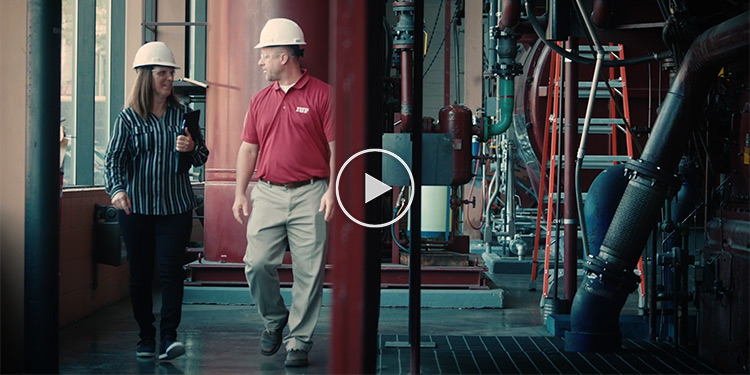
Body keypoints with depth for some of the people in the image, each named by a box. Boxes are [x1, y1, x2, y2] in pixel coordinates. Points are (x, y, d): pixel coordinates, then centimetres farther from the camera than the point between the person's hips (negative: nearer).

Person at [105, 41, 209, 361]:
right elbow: (114, 158, -8)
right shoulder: (128, 118, 1)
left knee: (170, 269, -8)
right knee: (140, 274, 5)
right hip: (136, 208, -1)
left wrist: (191, 148, -11)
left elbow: (202, 157, 12)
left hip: (176, 206, 1)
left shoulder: (182, 114, 8)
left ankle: (168, 337, -6)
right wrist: (116, 189, -25)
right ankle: (146, 337, 17)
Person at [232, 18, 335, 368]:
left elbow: (337, 146, -4)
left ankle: (299, 341, 9)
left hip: (310, 195, -4)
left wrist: (332, 190, -11)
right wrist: (240, 192, 10)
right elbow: (249, 148, 16)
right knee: (257, 263, -3)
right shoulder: (260, 100, 13)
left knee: (308, 272, -1)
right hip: (267, 192, 4)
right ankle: (274, 319, 23)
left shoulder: (322, 95, -2)